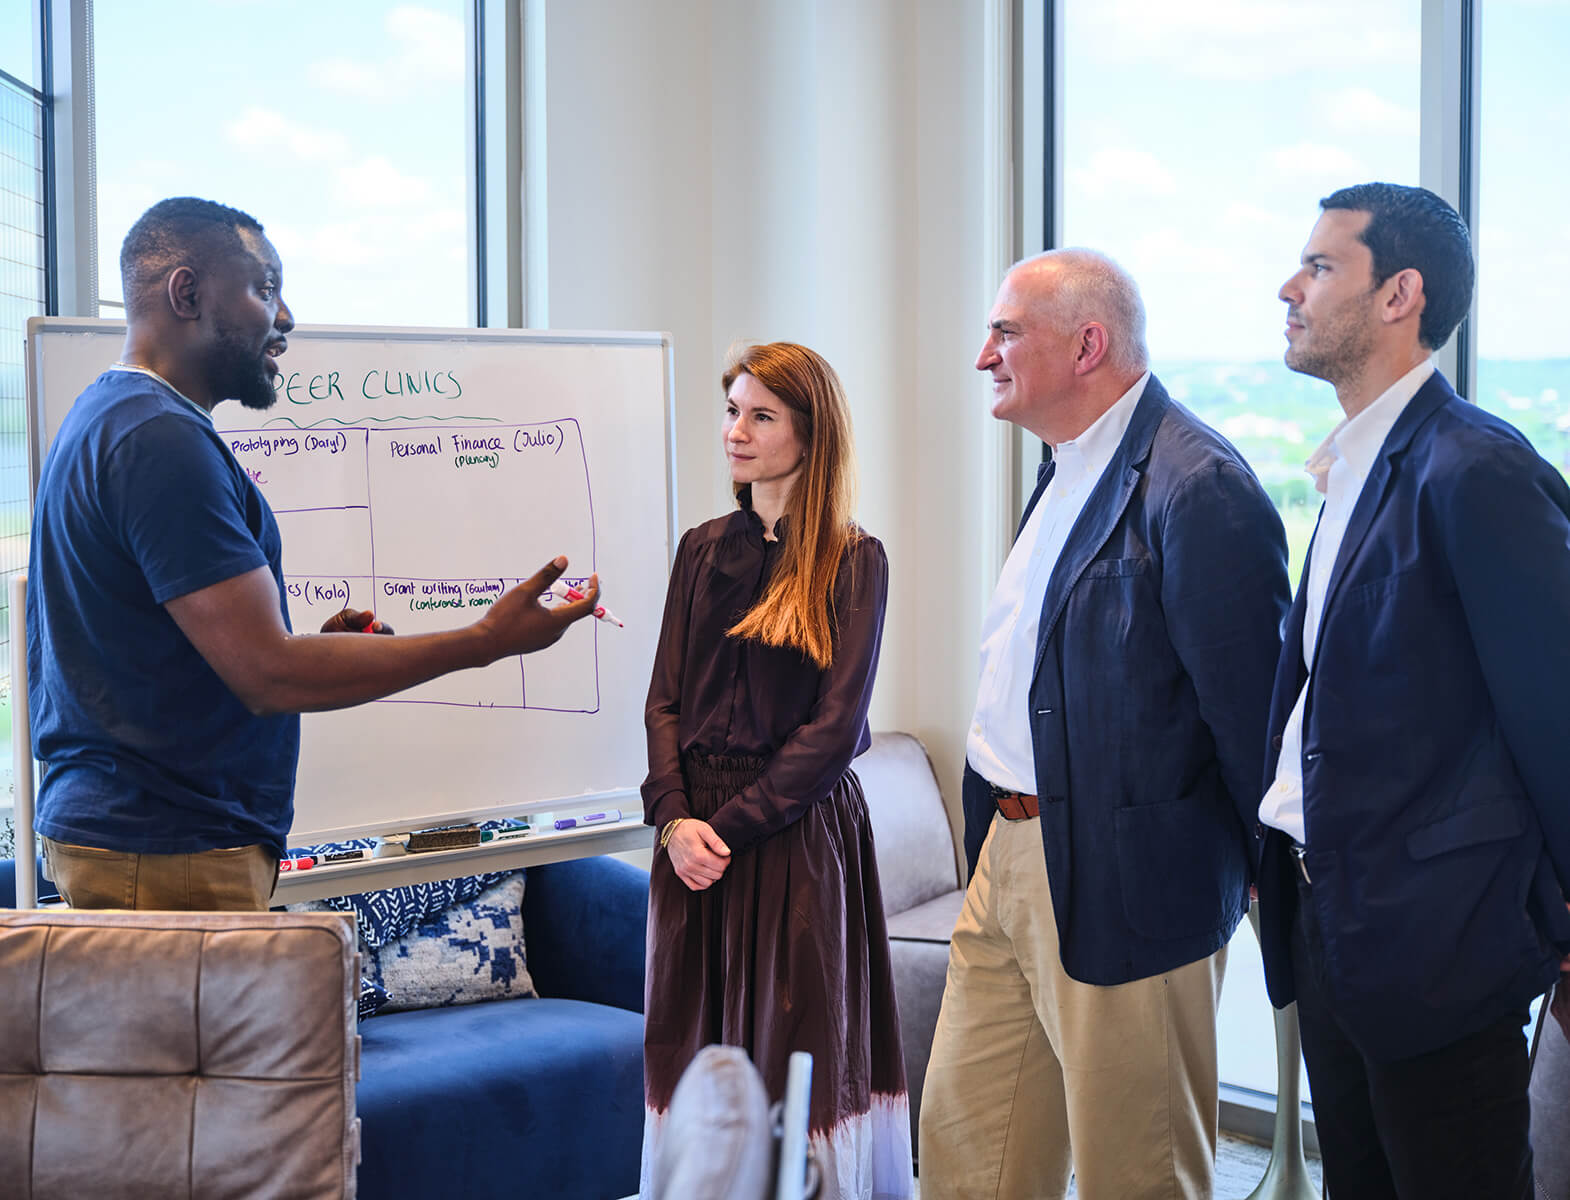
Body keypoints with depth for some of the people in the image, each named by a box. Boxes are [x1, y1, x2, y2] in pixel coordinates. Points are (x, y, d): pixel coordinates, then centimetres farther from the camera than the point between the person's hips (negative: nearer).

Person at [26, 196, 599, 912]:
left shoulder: (103, 417, 18)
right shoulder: (162, 439, -16)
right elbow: (267, 674, -20)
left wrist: (313, 651, 11)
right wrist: (485, 641, -16)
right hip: (168, 854, -10)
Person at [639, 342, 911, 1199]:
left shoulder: (852, 560, -4)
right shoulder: (703, 549, 10)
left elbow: (834, 724, -10)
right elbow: (664, 700, 5)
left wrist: (731, 823, -14)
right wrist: (674, 817, -10)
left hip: (798, 830, -4)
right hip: (699, 829, 4)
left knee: (796, 1041, 2)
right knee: (699, 1043, 9)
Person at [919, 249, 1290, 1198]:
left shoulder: (1197, 488, -20)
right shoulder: (1068, 470, 13)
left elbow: (1250, 702, -17)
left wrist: (1264, 865, -8)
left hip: (1126, 888, -9)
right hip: (1007, 863, 9)